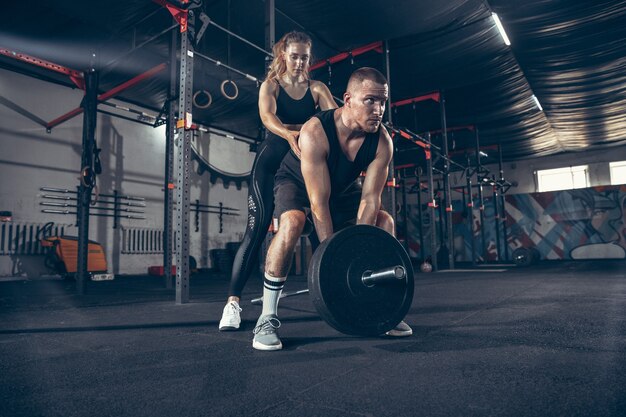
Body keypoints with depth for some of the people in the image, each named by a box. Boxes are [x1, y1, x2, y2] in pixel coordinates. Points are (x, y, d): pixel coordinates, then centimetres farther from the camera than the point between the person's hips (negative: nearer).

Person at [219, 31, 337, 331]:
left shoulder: (317, 88, 10)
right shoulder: (270, 85, 4)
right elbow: (267, 116, -18)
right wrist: (289, 134, -40)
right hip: (271, 162, -2)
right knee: (258, 227, -14)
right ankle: (233, 301, -13)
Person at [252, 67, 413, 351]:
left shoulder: (382, 142, -23)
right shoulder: (315, 133, -36)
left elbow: (369, 200, -23)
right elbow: (319, 202, -37)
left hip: (341, 186, 5)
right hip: (296, 180, -5)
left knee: (385, 222, -8)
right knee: (292, 223, -36)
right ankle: (267, 318, -24)